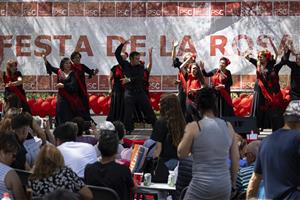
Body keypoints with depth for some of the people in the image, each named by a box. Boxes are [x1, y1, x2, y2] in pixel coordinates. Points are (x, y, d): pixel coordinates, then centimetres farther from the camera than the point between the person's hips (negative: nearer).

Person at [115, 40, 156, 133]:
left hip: (140, 92, 1)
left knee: (149, 111, 3)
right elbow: (117, 54, 3)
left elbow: (140, 78, -13)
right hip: (129, 92, 0)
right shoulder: (125, 65, 5)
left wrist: (130, 79, -18)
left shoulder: (140, 67, 3)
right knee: (128, 113, -2)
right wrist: (122, 44, -5)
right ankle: (128, 130, 6)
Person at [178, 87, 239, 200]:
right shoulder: (228, 127, 2)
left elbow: (181, 154, 0)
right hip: (224, 186, 4)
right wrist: (233, 185, 18)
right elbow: (235, 159, 7)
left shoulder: (193, 127, -10)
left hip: (201, 185, -4)